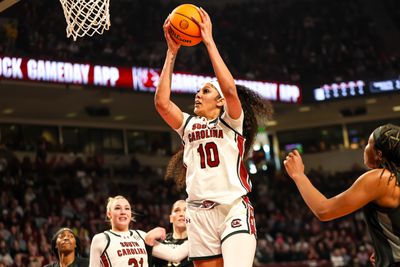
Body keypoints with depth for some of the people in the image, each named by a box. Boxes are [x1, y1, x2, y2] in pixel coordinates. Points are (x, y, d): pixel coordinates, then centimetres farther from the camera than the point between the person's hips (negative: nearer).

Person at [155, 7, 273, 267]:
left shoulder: (231, 122, 6)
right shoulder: (189, 125, 17)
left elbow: (230, 89, -14)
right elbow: (162, 102, 2)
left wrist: (209, 41, -10)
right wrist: (172, 52, 3)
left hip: (234, 210, -5)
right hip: (199, 213, 5)